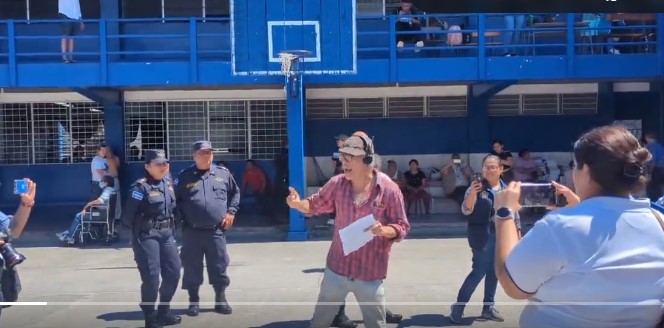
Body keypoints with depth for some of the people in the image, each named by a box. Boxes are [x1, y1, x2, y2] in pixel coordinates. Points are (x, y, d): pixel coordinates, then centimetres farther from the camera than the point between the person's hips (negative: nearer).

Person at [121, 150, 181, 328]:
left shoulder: (168, 185, 10)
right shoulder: (141, 187, -14)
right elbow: (128, 216, -16)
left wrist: (171, 227, 10)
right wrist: (139, 229, -6)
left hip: (167, 235, 8)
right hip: (147, 237, -8)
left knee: (173, 272, 12)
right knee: (151, 277, -6)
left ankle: (164, 312, 29)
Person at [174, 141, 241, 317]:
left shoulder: (223, 173, 3)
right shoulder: (185, 176, 1)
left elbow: (235, 192, 15)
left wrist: (231, 211, 5)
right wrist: (180, 218, -2)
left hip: (216, 231, 1)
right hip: (192, 231, 0)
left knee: (219, 267, 6)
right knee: (192, 268, 7)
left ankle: (221, 300, 21)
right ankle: (193, 301, 21)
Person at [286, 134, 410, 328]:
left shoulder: (389, 189, -14)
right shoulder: (337, 184, -4)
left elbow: (402, 228, -8)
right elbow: (315, 206, 8)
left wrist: (384, 230, -29)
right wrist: (298, 204, -13)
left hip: (370, 275, -3)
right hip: (337, 269, 3)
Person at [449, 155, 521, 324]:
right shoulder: (477, 187, -8)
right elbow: (466, 210, -15)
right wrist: (471, 194, -32)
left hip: (502, 236, 5)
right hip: (483, 237, -5)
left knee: (494, 271, 11)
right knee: (479, 271, -7)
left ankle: (488, 307, 23)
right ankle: (458, 306, 4)